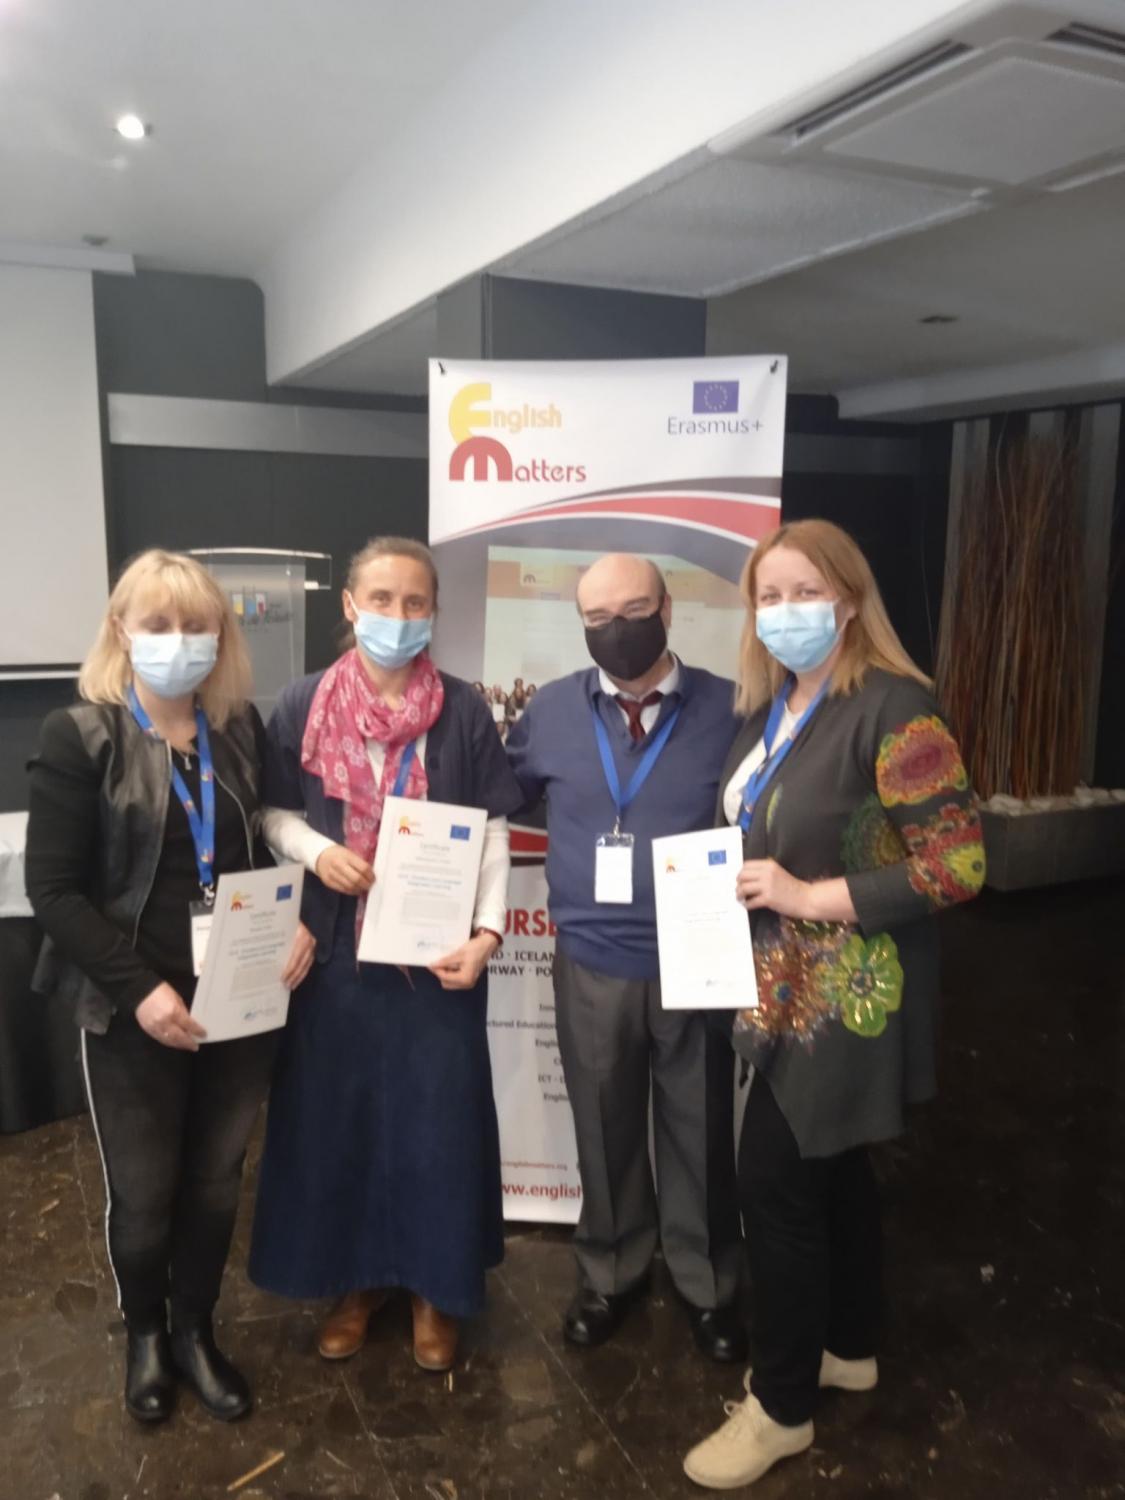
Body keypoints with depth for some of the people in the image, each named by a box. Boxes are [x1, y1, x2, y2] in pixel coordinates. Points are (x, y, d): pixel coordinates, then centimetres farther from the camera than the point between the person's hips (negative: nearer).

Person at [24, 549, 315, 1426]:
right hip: (137, 1012, -3)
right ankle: (145, 1333, 42)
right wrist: (138, 989, -18)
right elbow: (54, 891, -11)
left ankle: (196, 1333, 41)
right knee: (142, 1193, 13)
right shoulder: (80, 737, -9)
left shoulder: (243, 729, 3)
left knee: (216, 1183, 16)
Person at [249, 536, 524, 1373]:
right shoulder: (303, 707, -1)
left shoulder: (463, 711, -4)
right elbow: (273, 812, 8)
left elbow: (493, 832, -3)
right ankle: (356, 1277, 34)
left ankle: (436, 1286, 29)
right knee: (337, 1115, 12)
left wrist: (489, 931, -13)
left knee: (438, 1118, 8)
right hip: (336, 950, 2)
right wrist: (316, 849, -12)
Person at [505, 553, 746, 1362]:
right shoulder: (551, 710, 1)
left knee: (700, 1131, 16)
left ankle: (709, 1284, 38)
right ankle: (610, 1271, 41)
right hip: (592, 963, 2)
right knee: (605, 1128, 19)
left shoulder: (730, 708, -7)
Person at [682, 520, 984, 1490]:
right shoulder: (771, 708, 6)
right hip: (791, 992, 8)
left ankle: (782, 1406, 21)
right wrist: (739, 884, 0)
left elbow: (959, 865, -23)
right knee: (830, 1167, 21)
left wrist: (813, 898, -23)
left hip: (849, 998, -8)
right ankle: (848, 1347, 42)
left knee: (775, 1182, 0)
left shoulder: (893, 709, -20)